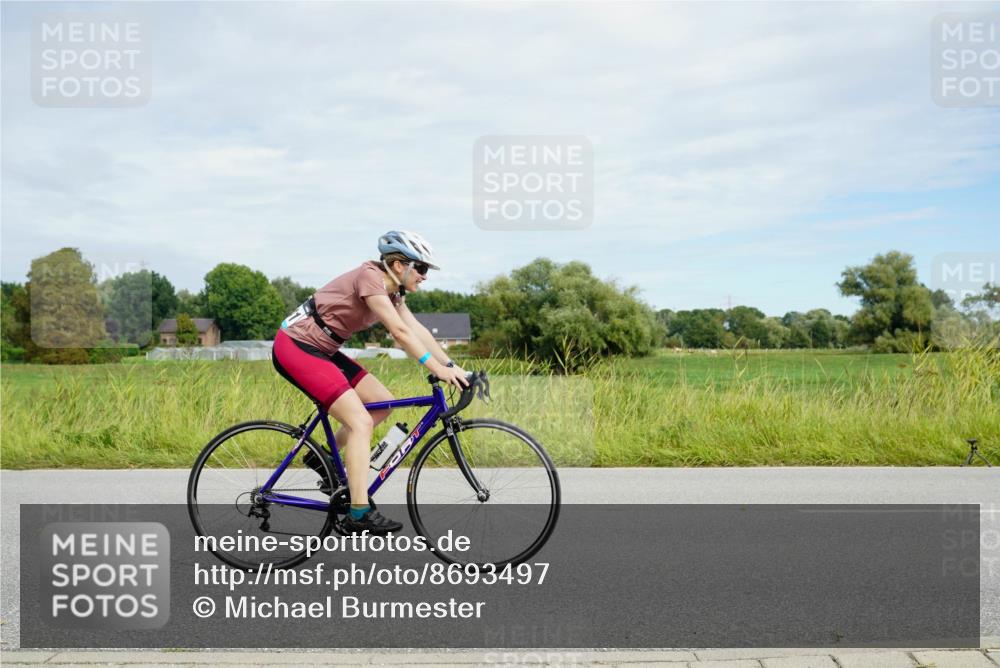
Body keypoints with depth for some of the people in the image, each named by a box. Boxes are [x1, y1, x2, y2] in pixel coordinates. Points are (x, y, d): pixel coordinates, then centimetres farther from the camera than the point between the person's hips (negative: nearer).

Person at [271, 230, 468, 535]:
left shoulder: (391, 290, 9)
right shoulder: (369, 276, -19)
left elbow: (418, 330, 6)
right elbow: (400, 332, -26)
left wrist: (452, 366, -3)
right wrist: (438, 369, -27)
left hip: (320, 350, 10)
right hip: (295, 347, -10)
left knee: (383, 403, 7)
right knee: (361, 421, -17)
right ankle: (359, 514, -16)